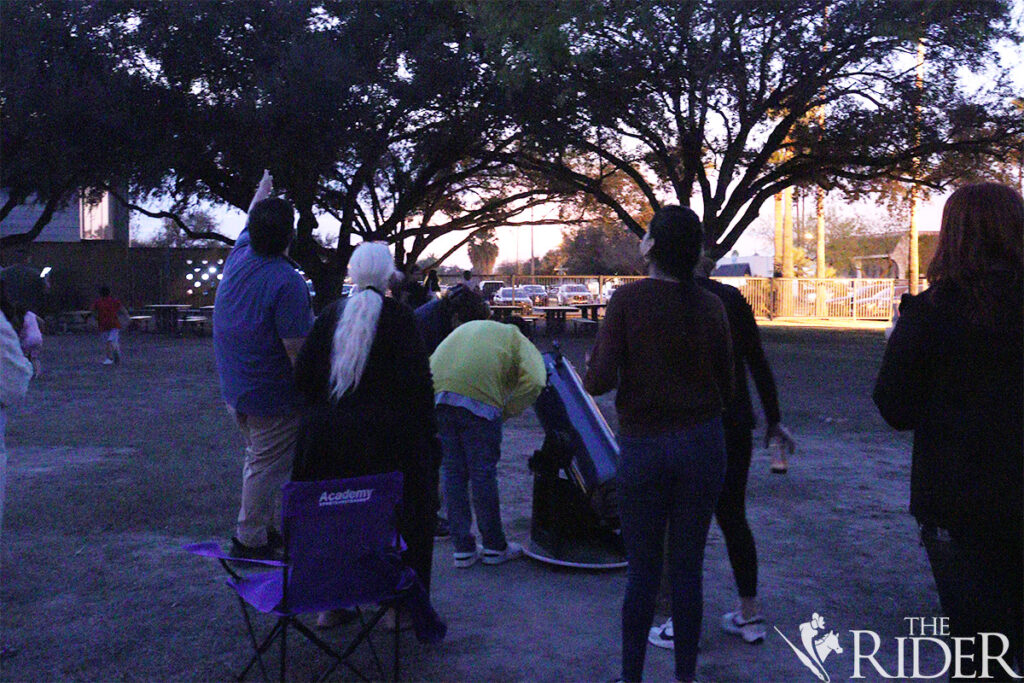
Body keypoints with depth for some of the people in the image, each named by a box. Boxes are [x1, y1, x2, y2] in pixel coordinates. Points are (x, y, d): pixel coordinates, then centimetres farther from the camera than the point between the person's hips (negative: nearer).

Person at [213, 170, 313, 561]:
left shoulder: (238, 257, 0)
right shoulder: (287, 282, -23)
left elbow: (249, 227, 24)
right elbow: (297, 351, -25)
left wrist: (262, 192, 41)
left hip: (234, 389, 9)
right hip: (272, 395, -8)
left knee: (258, 458, 21)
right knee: (268, 466, 3)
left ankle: (264, 528, 31)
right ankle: (250, 540, 12)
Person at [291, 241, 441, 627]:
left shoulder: (331, 315, 4)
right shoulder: (398, 317, -10)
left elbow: (302, 375, 3)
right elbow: (417, 382, -13)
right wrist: (428, 434, -5)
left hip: (328, 435, 5)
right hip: (386, 439, -4)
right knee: (395, 518, 10)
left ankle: (330, 603, 24)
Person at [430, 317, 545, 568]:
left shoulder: (465, 329, 37)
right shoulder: (518, 340, 20)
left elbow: (431, 364, 26)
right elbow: (534, 381, -1)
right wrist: (507, 411, 8)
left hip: (435, 395, 5)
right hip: (477, 397, -5)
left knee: (453, 473, 14)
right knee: (483, 474, 8)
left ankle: (463, 549, 19)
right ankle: (494, 547, 20)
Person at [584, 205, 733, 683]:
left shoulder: (627, 298, -10)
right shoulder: (710, 305, -1)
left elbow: (600, 380, -16)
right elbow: (726, 387, 4)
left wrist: (590, 369, 6)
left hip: (643, 446, -2)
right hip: (702, 443, 2)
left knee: (642, 571, 9)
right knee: (688, 568, 11)